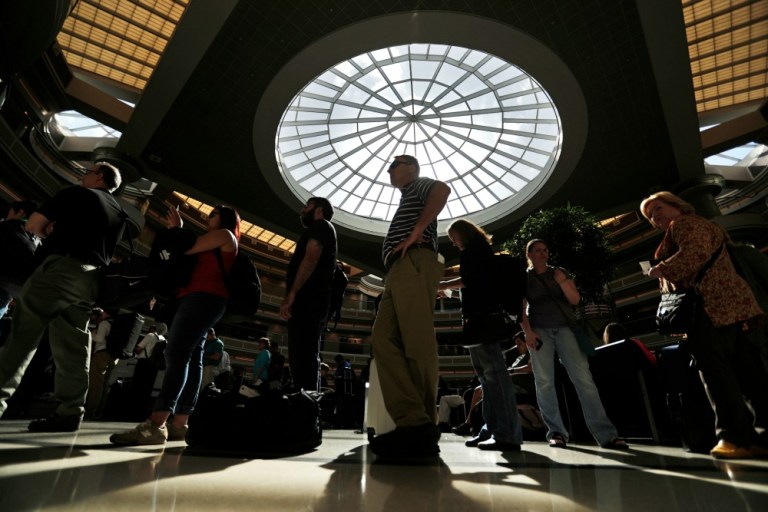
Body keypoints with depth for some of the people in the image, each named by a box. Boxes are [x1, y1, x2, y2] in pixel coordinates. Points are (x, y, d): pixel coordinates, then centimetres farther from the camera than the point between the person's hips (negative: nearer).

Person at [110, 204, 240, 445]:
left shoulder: (225, 235, 4)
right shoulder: (213, 246, 34)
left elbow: (187, 248, -2)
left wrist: (177, 227, 14)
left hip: (204, 298, -10)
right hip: (194, 298, 10)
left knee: (176, 355, -21)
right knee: (191, 358, 1)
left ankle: (155, 424, -28)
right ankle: (178, 424, -1)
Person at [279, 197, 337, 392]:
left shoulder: (319, 225, 5)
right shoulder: (324, 231, 33)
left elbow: (311, 257, -13)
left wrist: (291, 294, -19)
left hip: (307, 300, -10)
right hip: (314, 302, 10)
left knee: (301, 356, -17)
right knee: (307, 356, 7)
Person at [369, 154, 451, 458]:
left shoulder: (418, 186, 18)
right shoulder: (407, 200, 43)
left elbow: (443, 190, -8)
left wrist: (416, 232, -13)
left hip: (413, 263, -8)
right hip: (399, 271, 9)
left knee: (417, 343, -17)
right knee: (383, 339, -12)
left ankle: (422, 427, -18)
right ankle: (413, 423, -21)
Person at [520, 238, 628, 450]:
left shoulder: (560, 272, 15)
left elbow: (575, 300, 7)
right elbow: (521, 308, 2)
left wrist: (562, 282, -9)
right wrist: (528, 332, -11)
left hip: (565, 328, 1)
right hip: (539, 330, -1)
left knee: (583, 377, -9)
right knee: (544, 381, -7)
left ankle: (606, 434, -7)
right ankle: (556, 432, 0)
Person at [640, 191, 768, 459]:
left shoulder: (684, 223, 0)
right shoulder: (704, 225, 32)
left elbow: (694, 255, -19)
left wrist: (662, 270, -8)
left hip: (709, 304, -11)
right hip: (729, 303, 11)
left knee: (714, 367, -13)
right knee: (746, 370, 6)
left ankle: (735, 436, -13)